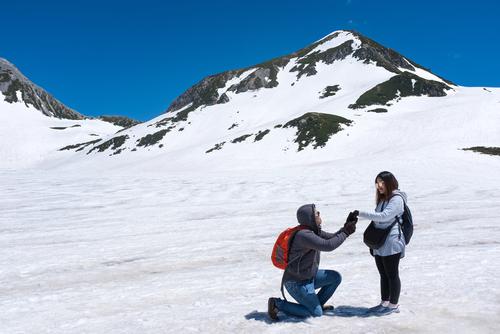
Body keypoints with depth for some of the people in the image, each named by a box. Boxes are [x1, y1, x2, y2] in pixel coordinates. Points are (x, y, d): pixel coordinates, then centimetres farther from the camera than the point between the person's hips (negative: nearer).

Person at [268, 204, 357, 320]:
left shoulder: (313, 230, 2)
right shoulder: (304, 235, -29)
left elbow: (332, 238, 4)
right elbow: (328, 246, -35)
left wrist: (346, 227, -11)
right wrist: (345, 233, -25)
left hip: (308, 277, 9)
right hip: (297, 283, -9)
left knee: (336, 277, 6)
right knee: (316, 313, -4)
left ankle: (317, 303, 20)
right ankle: (278, 304, 1)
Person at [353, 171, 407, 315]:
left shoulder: (397, 199, -13)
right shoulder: (382, 199, 17)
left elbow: (384, 216, -26)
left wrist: (361, 214, -26)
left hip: (391, 244, -9)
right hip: (380, 244, 9)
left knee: (392, 275, 2)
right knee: (383, 275, 15)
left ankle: (394, 305, 13)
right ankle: (384, 303, 25)